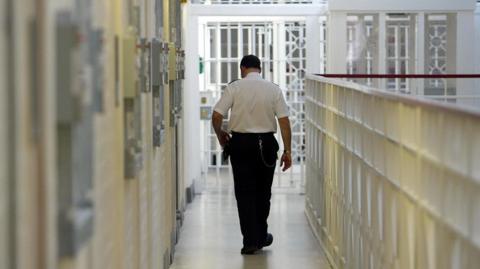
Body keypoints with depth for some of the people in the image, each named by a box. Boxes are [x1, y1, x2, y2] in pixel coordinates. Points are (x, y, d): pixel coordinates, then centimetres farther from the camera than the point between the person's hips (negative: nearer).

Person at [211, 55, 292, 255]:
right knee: (263, 192, 15)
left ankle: (251, 240, -2)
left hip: (240, 143, -2)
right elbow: (284, 121, -3)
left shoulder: (234, 87, -4)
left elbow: (217, 115, -9)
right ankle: (261, 236, 26)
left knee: (245, 192, 3)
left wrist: (220, 136, 10)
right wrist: (287, 151, 1)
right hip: (266, 144, 2)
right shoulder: (273, 89, 1)